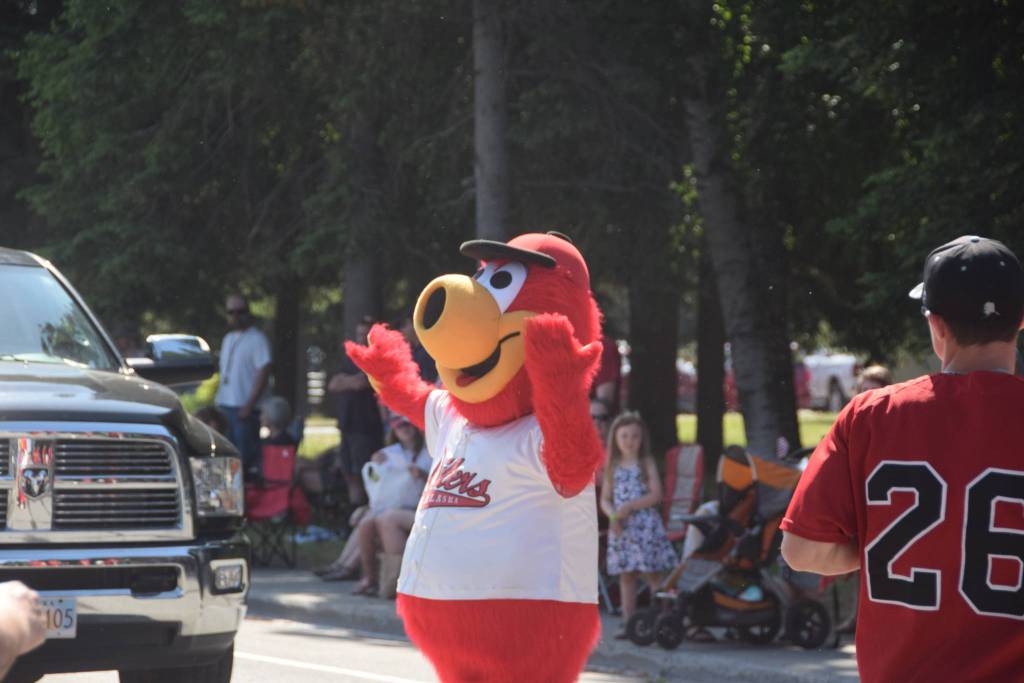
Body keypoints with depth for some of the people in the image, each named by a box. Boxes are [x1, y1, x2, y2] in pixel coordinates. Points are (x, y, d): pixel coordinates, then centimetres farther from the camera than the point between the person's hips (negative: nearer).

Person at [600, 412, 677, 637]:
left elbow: (655, 495, -7)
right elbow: (605, 499, 11)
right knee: (626, 575, 5)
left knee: (651, 574, -6)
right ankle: (628, 622, 8)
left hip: (645, 525, -4)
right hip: (621, 528, 4)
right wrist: (613, 514, -10)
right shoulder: (613, 467, 11)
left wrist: (629, 507, -15)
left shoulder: (646, 464, 1)